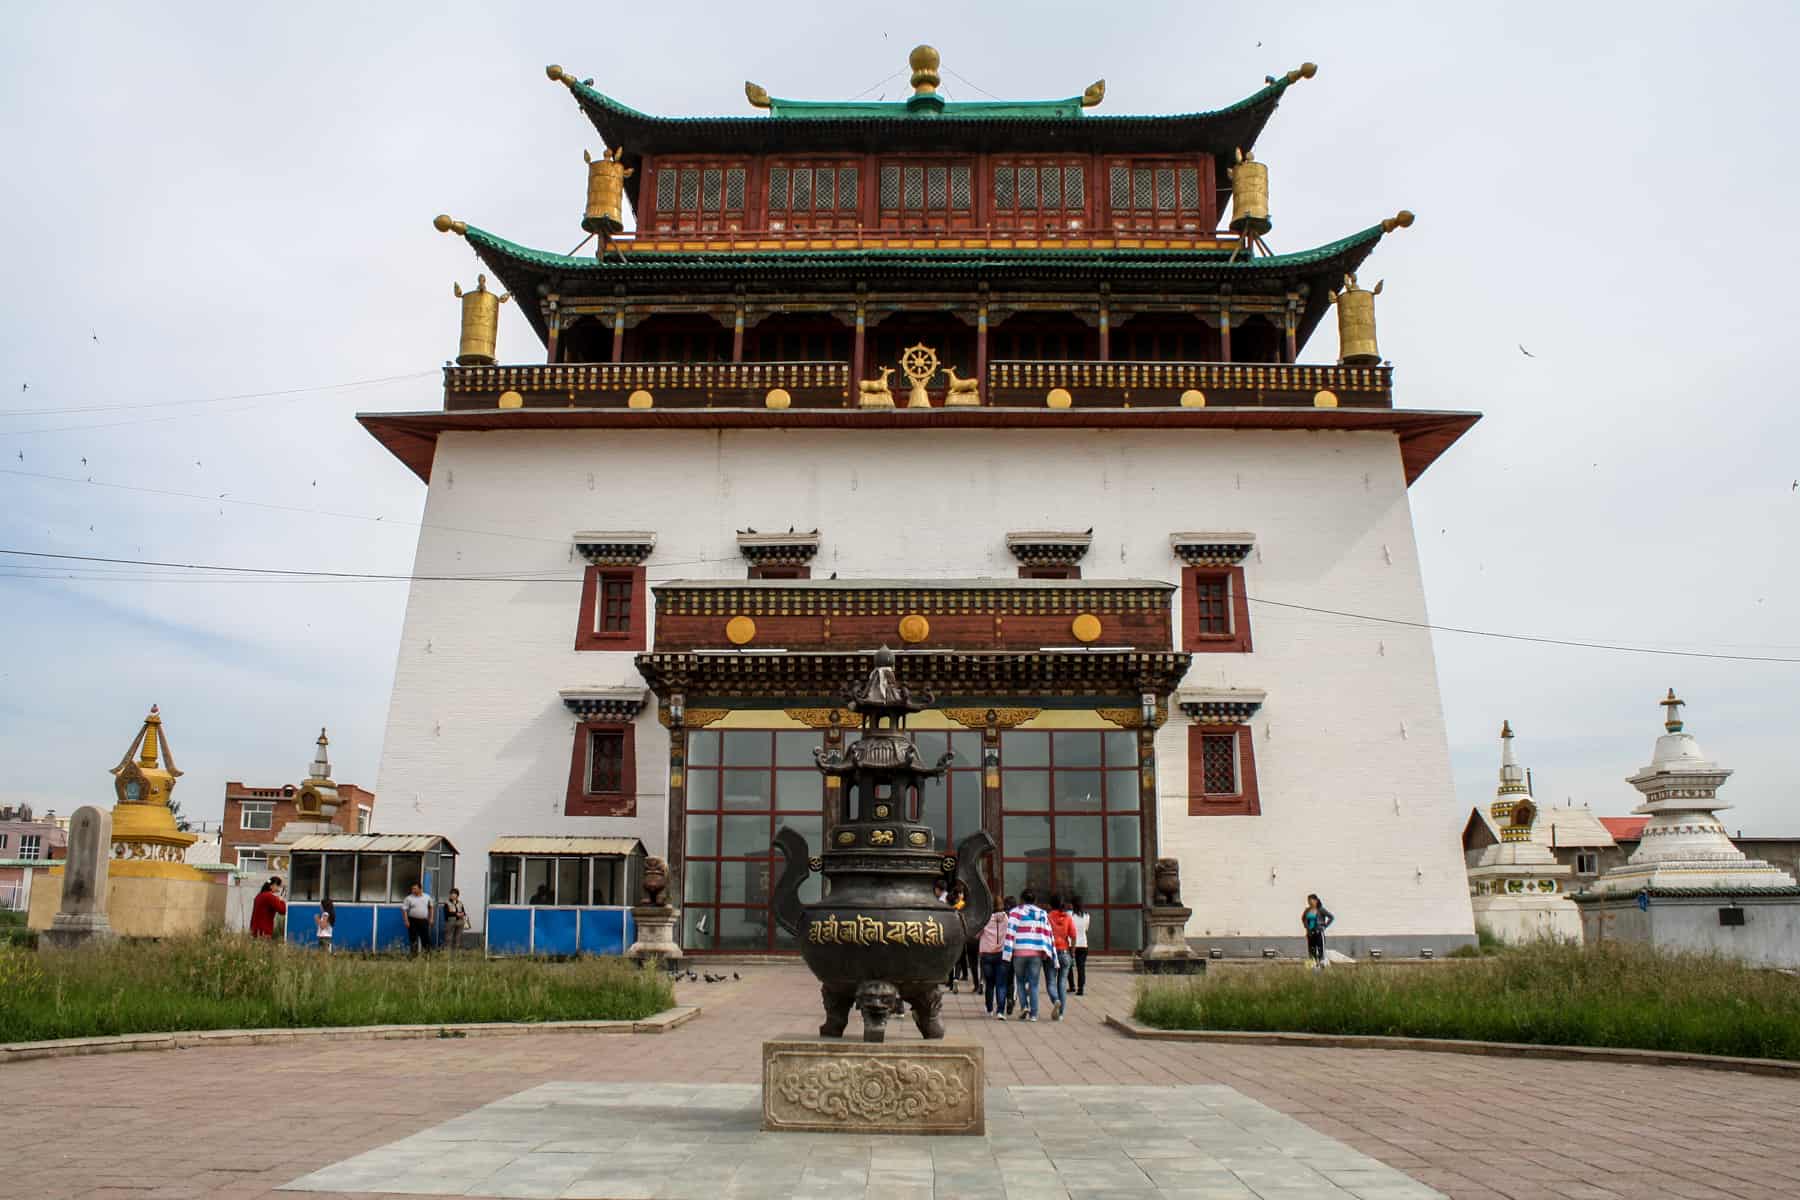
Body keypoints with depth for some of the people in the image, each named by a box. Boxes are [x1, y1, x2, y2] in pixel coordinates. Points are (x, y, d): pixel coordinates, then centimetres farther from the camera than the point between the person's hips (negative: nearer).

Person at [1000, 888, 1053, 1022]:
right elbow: (1048, 933, 5)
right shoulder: (1042, 914, 10)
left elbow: (1010, 933, -6)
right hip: (1036, 953, 1)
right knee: (1033, 983, 6)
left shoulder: (1015, 912, 2)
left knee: (1020, 981, 15)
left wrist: (1007, 953, -7)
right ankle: (1033, 1013, 1)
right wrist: (1050, 953, 6)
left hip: (1019, 952, -1)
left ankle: (1024, 1006, -3)